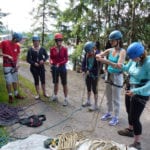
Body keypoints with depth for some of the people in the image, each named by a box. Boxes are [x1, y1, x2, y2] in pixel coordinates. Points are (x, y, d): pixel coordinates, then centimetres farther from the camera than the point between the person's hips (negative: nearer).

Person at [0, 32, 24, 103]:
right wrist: (7, 56, -19)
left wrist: (17, 64, -6)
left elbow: (17, 56, 8)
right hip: (7, 66, -4)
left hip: (14, 66, 4)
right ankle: (10, 96, 10)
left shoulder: (17, 46, 3)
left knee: (15, 81, 12)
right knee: (9, 82, -2)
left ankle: (16, 94, 24)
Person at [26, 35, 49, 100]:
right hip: (34, 67, -1)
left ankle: (44, 93, 23)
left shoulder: (42, 49, -2)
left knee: (43, 80, 7)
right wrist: (34, 63, -19)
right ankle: (38, 94, 19)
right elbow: (28, 59, -5)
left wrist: (43, 60, -16)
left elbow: (46, 56, 4)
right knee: (36, 80, 7)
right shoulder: (30, 50, -6)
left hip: (41, 67, 1)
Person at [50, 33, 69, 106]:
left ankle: (66, 99, 11)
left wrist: (59, 64, -18)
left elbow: (66, 59, -7)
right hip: (54, 68, 3)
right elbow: (51, 58, 5)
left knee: (64, 83, 3)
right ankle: (55, 95, 34)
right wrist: (51, 62, -16)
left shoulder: (64, 49, -10)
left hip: (62, 67, -3)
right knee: (55, 82, 18)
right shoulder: (52, 49, -3)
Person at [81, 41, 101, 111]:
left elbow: (98, 66, -19)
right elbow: (83, 63, 3)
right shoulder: (86, 54, -3)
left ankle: (95, 105, 15)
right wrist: (83, 71, -10)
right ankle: (88, 101, 37)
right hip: (87, 74, 6)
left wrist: (90, 71, -17)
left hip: (94, 75, -6)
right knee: (88, 88, 19)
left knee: (94, 89, 2)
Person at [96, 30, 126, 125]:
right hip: (109, 75, 6)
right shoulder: (110, 50, 2)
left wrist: (106, 61, -38)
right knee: (109, 97, 18)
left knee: (116, 99, 4)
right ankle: (109, 113, 35)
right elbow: (98, 55, 6)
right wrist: (99, 57, -19)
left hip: (117, 77, -6)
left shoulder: (122, 51, -16)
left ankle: (116, 118, 19)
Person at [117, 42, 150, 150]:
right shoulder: (134, 60, -8)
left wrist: (136, 91, -36)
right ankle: (130, 130, 49)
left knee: (135, 118, 1)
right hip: (130, 90, 8)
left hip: (140, 94, -7)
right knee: (129, 113, 24)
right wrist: (122, 66, -10)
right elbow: (128, 69, 11)